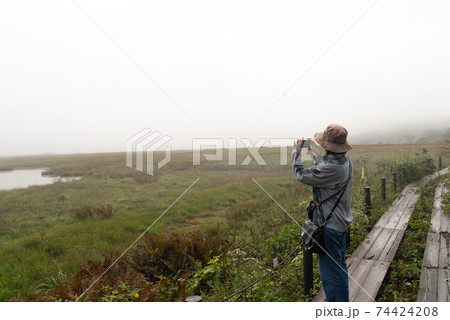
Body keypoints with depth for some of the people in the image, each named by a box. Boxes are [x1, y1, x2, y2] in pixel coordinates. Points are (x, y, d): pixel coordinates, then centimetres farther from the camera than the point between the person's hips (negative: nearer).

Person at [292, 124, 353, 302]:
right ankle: (342, 299, 42)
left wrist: (297, 150, -4)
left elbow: (300, 175, -17)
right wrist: (315, 151, 23)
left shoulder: (331, 168, -29)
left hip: (329, 225, -10)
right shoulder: (345, 161, -1)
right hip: (342, 221, 10)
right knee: (339, 265, 24)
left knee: (330, 269, 3)